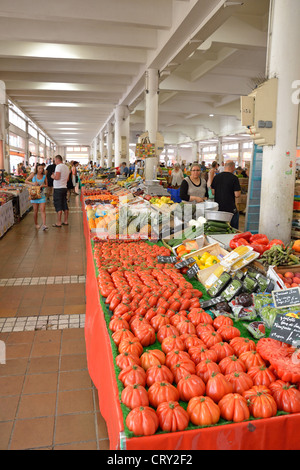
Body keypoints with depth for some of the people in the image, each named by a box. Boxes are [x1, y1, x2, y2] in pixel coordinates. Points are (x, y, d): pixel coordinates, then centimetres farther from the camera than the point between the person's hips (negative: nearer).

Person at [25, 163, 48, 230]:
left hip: (41, 194, 1)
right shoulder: (33, 175, 0)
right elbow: (26, 181, 3)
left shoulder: (44, 176, 3)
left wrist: (42, 185, -11)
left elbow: (46, 185, 11)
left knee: (43, 210, -9)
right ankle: (36, 224, 22)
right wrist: (32, 183, -13)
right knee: (35, 210, 5)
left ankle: (44, 225, -13)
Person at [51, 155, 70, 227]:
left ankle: (58, 223, -2)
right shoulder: (66, 167, 13)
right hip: (64, 187, 8)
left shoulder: (58, 166, -13)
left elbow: (57, 177, -23)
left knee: (58, 206, -4)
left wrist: (52, 176, -2)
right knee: (65, 205, 12)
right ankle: (65, 221, 18)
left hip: (58, 188, -8)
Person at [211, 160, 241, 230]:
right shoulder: (234, 178, -13)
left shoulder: (216, 177, 2)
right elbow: (237, 195, -14)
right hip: (230, 208, -5)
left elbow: (213, 192, 7)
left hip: (218, 208, 5)